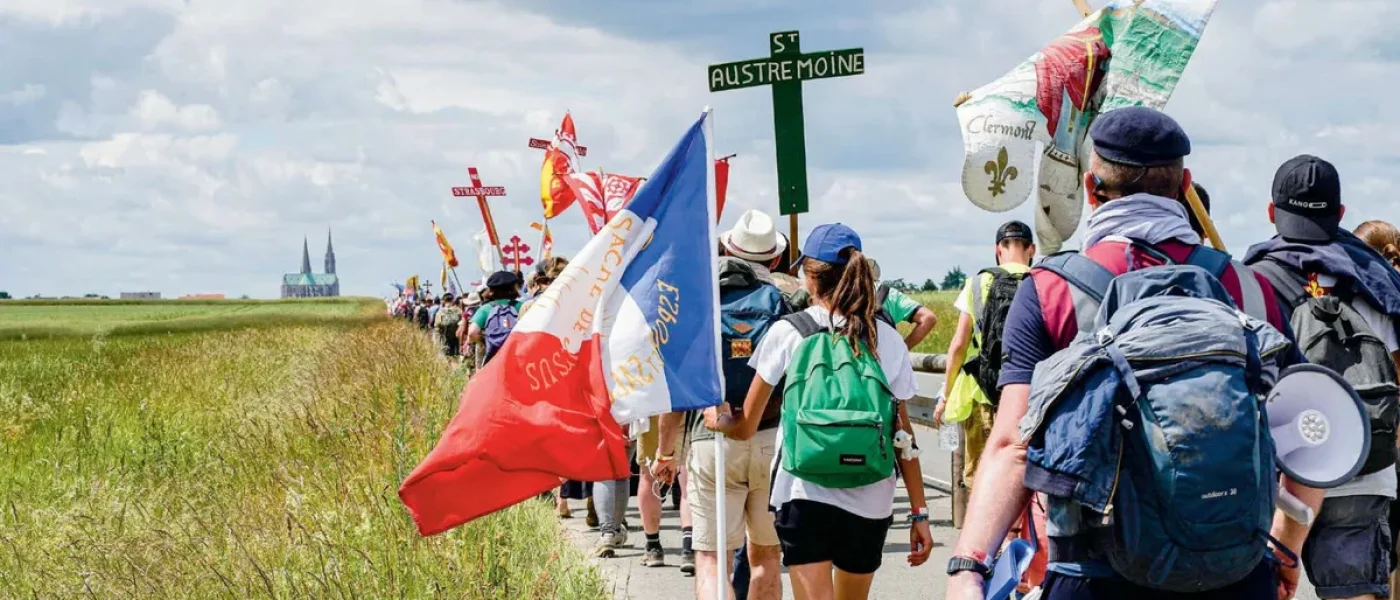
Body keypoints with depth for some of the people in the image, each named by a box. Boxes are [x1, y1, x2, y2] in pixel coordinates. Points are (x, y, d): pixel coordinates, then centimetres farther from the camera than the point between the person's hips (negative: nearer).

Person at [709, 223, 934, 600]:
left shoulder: (788, 333, 0)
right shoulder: (886, 339, 6)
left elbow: (746, 428, 3)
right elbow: (904, 434, 4)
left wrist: (718, 420, 26)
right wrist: (919, 512, 8)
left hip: (804, 496, -3)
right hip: (870, 504, 3)